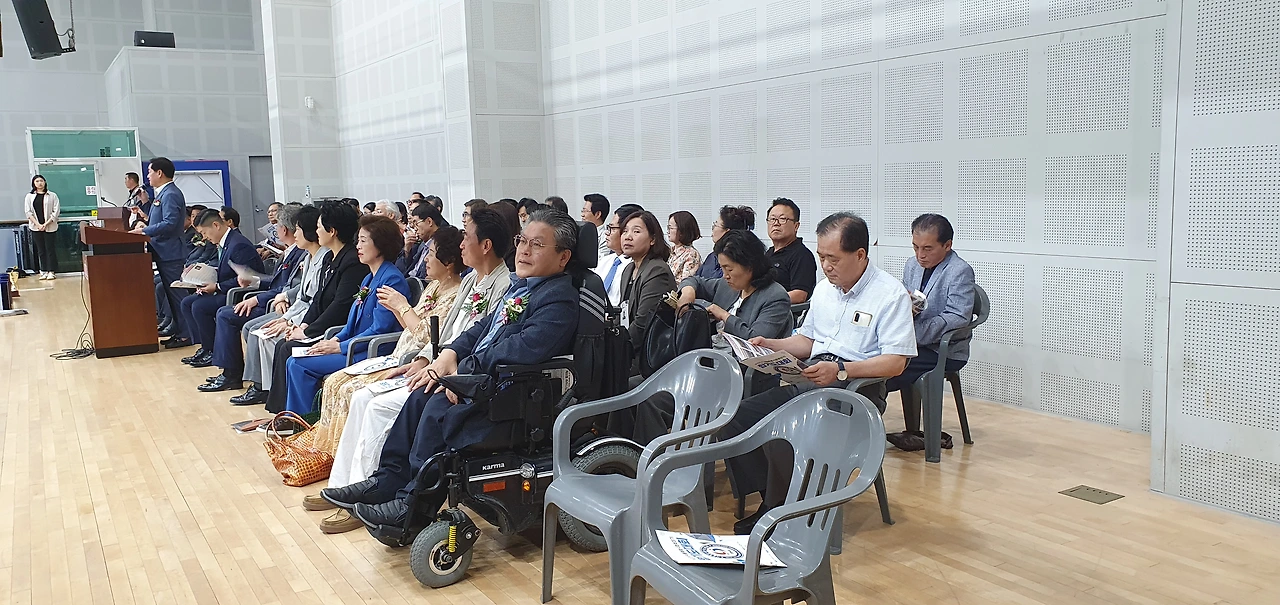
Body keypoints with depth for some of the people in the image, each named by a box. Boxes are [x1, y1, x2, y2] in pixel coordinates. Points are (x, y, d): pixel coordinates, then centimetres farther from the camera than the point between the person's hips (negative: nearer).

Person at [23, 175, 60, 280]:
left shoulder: (52, 196, 1)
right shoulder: (29, 197, 7)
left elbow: (56, 211, -3)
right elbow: (28, 212, 3)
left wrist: (46, 224, -12)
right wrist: (38, 224, -10)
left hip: (50, 227, -2)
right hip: (36, 227, 2)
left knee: (50, 249, -2)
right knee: (40, 250, 5)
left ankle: (51, 271, 2)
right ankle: (43, 271, 8)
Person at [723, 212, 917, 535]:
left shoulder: (890, 293, -6)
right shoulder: (824, 289, 18)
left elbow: (896, 362, -13)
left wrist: (840, 370, -24)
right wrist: (770, 345, 7)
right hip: (808, 381, 8)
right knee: (733, 419, -11)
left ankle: (777, 511, -7)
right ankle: (767, 499, -2)